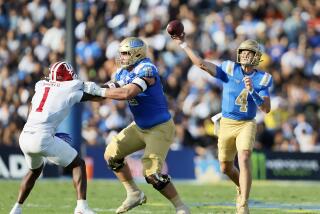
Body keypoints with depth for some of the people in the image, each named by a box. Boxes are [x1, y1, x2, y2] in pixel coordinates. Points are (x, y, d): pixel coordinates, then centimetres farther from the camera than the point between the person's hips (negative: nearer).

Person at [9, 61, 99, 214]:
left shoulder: (40, 86, 19)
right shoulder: (71, 89, 7)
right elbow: (98, 97, 14)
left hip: (24, 137, 6)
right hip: (42, 137, -6)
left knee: (35, 169, 34)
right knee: (78, 164, 10)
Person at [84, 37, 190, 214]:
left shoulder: (146, 70, -25)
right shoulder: (123, 72, 4)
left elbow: (127, 93, -36)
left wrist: (99, 91, -30)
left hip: (159, 128, -9)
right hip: (140, 127, 9)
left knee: (152, 173, -17)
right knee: (111, 155, 6)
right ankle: (134, 194, 19)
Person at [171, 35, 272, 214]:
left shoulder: (262, 79, -6)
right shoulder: (230, 69, -5)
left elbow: (266, 109, -13)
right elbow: (201, 64, -12)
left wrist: (252, 90, -26)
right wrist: (183, 44, -15)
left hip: (247, 125, -2)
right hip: (227, 124, 2)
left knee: (244, 160, -24)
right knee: (226, 168, 12)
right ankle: (242, 187, 45)